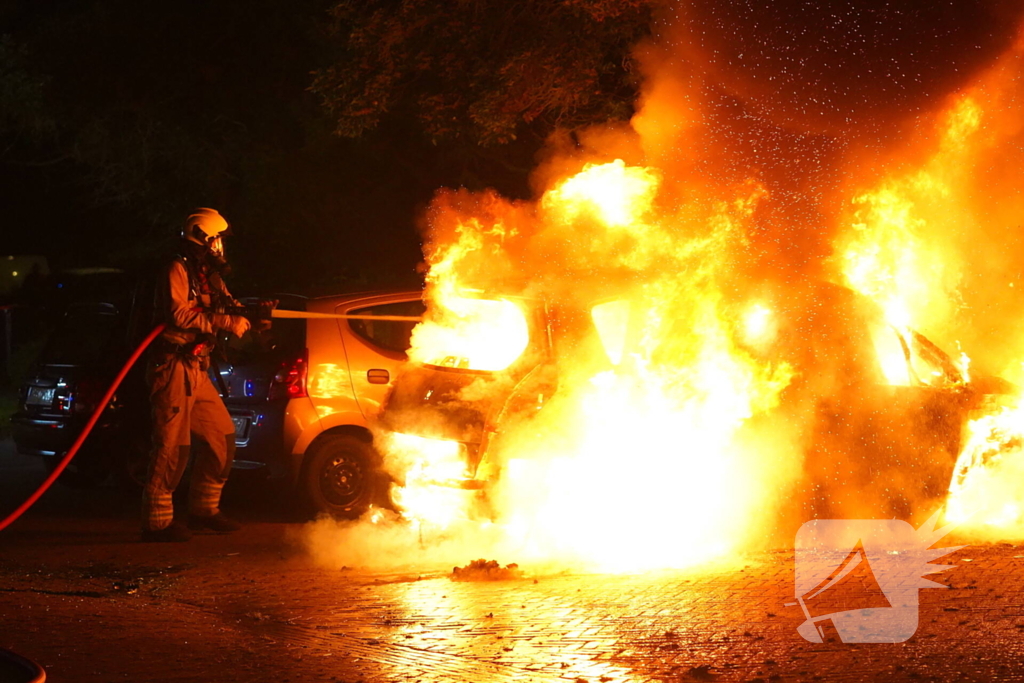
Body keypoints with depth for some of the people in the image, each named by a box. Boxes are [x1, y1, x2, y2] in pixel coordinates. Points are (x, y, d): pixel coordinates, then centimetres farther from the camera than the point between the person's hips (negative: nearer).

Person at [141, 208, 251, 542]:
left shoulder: (210, 277, 20)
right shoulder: (178, 271, -9)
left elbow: (228, 310, 18)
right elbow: (179, 314, -22)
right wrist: (225, 322, -20)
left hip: (197, 370, 10)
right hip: (173, 367, -10)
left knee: (221, 436, 11)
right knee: (173, 443, -11)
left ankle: (204, 509, 21)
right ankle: (157, 520, -9)